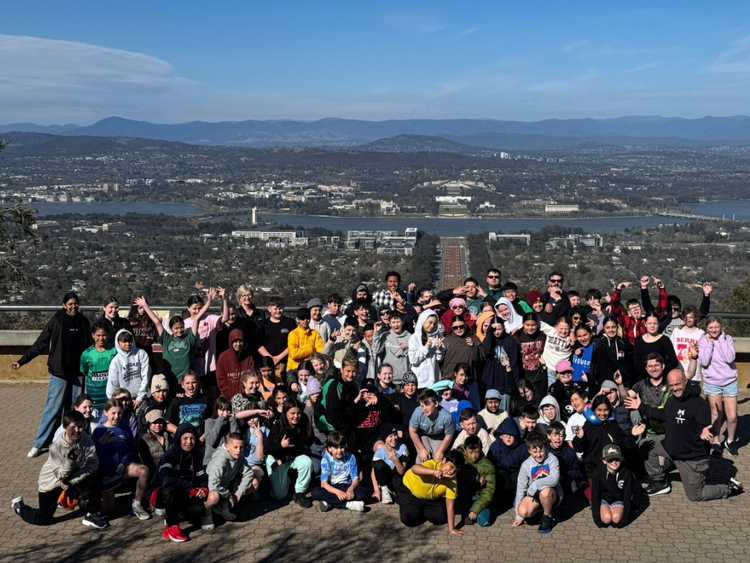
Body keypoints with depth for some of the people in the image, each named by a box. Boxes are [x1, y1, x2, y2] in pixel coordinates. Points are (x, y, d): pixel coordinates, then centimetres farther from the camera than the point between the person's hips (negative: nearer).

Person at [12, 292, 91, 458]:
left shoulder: (83, 322, 6)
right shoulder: (56, 321, -4)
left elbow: (89, 346, 11)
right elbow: (40, 344, -5)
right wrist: (22, 361, -11)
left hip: (78, 372, 3)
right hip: (60, 372, -3)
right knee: (53, 408, -2)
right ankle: (39, 444, 5)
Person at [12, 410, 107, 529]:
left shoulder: (86, 440, -20)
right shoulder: (56, 446, -28)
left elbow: (93, 463, -22)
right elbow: (61, 475, -26)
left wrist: (72, 482, -27)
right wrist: (71, 457, -43)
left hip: (74, 477, 3)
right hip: (51, 481, -3)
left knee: (96, 478, -23)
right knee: (42, 519, -1)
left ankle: (91, 514, -7)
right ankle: (19, 506, 29)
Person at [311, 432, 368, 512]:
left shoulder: (350, 457, -7)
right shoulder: (326, 459, -10)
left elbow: (355, 479, -8)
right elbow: (323, 483, -16)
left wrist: (351, 488, -33)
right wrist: (337, 492, -34)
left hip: (347, 487, 1)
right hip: (332, 488, 0)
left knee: (363, 491, -28)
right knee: (315, 492, -30)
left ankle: (330, 502, -28)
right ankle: (348, 504, -32)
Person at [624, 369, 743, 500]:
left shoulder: (700, 404, -25)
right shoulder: (672, 400, -2)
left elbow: (706, 430, -25)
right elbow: (664, 415, 16)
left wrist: (703, 433, -50)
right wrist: (641, 407, 14)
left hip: (693, 457, -7)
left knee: (695, 495, 3)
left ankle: (730, 488, 26)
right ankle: (660, 483, 17)